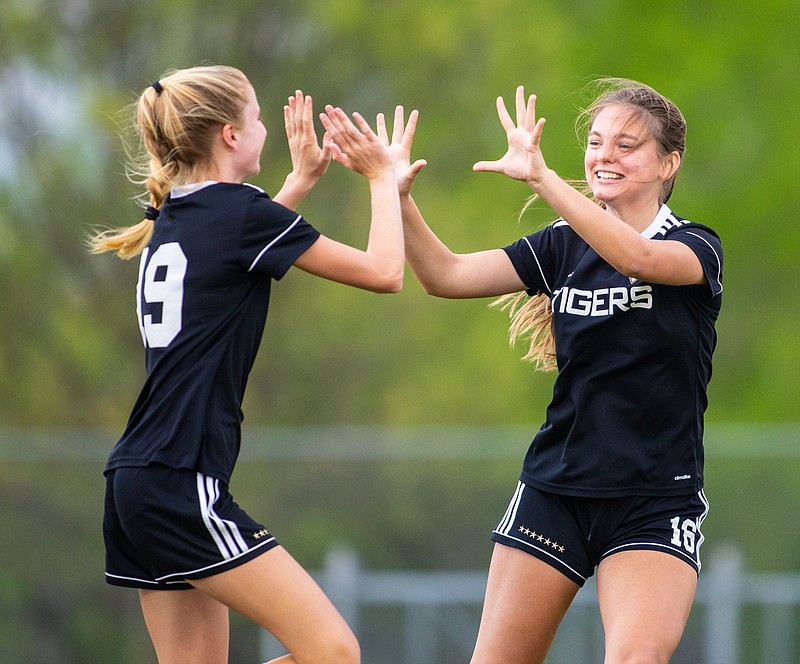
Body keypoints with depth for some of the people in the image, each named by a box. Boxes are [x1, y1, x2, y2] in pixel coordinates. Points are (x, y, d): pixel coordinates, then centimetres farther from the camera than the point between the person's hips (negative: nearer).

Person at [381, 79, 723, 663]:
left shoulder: (696, 247, -5)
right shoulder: (563, 246, 8)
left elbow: (637, 257, -28)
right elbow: (446, 275, 0)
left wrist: (541, 177, -38)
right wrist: (398, 197, -17)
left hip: (656, 504, -4)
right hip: (554, 490, 4)